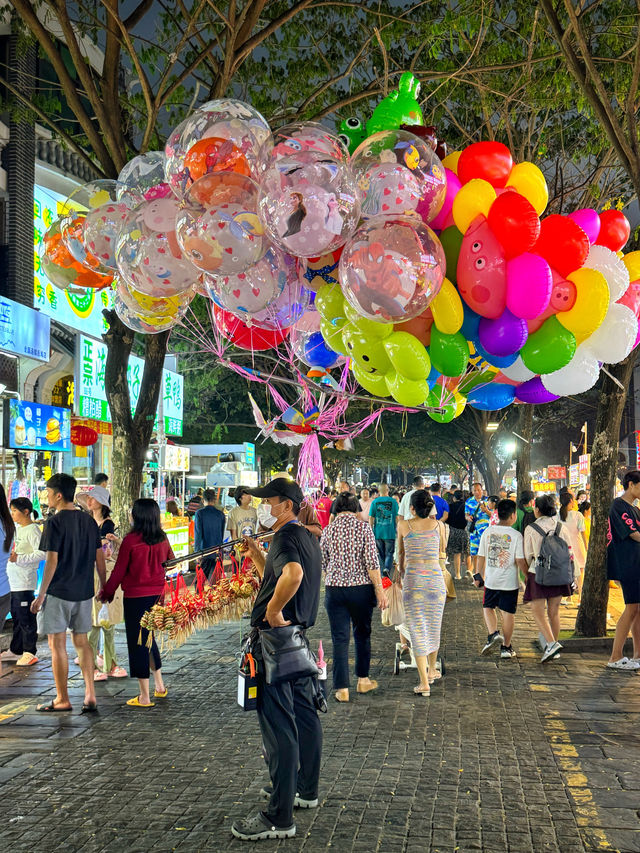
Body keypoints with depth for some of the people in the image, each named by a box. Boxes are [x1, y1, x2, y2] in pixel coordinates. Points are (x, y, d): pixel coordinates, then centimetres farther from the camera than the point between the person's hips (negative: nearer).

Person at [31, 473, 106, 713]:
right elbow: (100, 559, 8)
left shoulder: (55, 523, -12)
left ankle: (62, 699, 12)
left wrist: (41, 595, -9)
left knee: (57, 645, 4)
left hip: (58, 592, -6)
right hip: (84, 592, 6)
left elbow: (52, 561, -15)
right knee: (81, 641, 14)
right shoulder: (89, 521, 6)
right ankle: (90, 695, 9)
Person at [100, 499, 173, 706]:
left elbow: (119, 570, -9)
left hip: (136, 597, -6)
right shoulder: (162, 539, 1)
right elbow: (171, 562, 17)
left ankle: (144, 697, 7)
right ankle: (160, 687, 27)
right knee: (148, 638, 23)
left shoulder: (131, 540, -14)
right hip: (158, 594, 6)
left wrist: (106, 592, 5)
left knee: (138, 643, 3)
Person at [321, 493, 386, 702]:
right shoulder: (363, 526, -4)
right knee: (362, 634, 17)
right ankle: (363, 680, 28)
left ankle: (342, 689, 5)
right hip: (361, 587, -1)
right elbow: (371, 562, -10)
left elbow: (323, 564, 10)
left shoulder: (328, 530, 4)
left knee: (339, 639, 4)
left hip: (333, 589, 1)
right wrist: (379, 589, -5)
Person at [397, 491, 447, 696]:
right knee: (434, 626, 19)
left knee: (417, 630, 1)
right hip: (435, 578, 2)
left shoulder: (403, 525, 1)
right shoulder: (438, 525, 3)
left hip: (412, 579, -2)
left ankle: (424, 682, -2)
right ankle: (432, 670, 37)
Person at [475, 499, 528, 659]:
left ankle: (493, 633, -2)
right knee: (508, 613, 8)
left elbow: (481, 557, 4)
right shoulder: (516, 535, -10)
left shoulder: (487, 532, -1)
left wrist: (479, 575, 16)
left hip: (491, 580, 2)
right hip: (510, 581, -2)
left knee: (488, 607, 20)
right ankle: (506, 647, 13)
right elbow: (520, 561, -12)